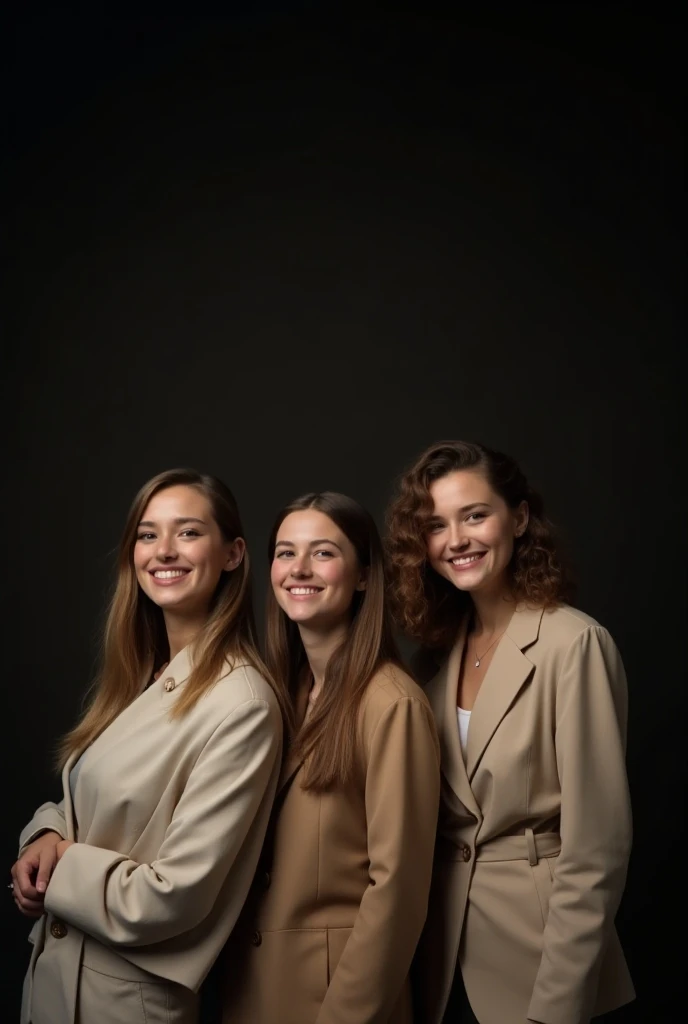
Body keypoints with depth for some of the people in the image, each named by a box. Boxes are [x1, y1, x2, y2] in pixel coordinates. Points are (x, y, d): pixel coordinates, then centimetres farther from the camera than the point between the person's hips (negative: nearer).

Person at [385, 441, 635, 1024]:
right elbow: (432, 815, 10)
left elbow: (594, 851, -18)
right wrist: (425, 956, 7)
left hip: (534, 959, -6)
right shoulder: (439, 648, 4)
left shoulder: (573, 645, -17)